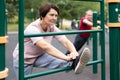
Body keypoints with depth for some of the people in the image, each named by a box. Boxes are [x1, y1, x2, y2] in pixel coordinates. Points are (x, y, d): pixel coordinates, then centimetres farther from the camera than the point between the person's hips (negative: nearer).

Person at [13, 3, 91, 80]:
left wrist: (74, 52, -46)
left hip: (38, 56, 4)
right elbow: (45, 46, -47)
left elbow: (66, 41, -23)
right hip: (23, 60, -4)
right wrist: (66, 57, -55)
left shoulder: (53, 28, -11)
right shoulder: (32, 28, -33)